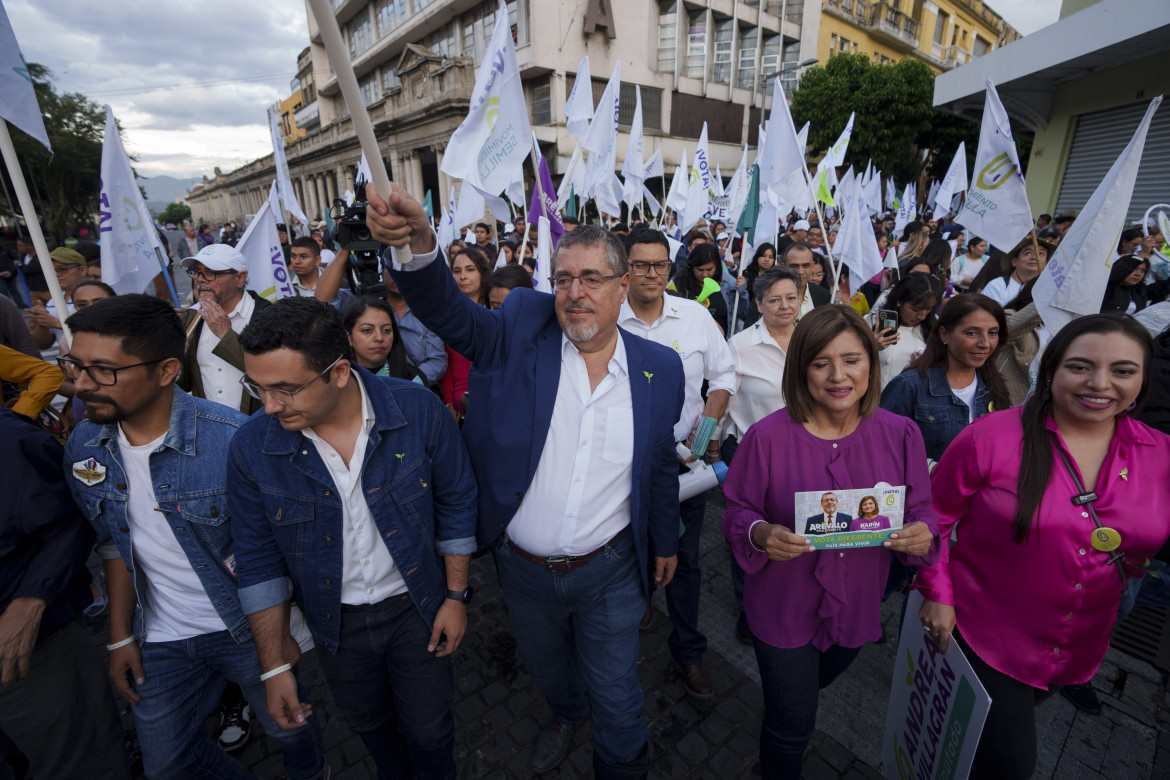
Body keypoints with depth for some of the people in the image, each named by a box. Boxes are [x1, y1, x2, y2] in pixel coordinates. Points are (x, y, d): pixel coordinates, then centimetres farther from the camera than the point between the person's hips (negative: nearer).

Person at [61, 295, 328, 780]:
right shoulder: (83, 448, -7)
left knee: (289, 728, 19)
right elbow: (115, 544, 6)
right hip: (160, 640, 5)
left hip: (249, 628, -4)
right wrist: (121, 636, 7)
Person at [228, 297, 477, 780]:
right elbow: (259, 560, -7)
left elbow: (455, 503, -10)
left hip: (416, 606, -1)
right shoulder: (251, 448, -19)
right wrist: (275, 667, -2)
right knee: (369, 724, 28)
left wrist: (456, 595, -5)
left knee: (430, 730, 19)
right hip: (335, 622, 2)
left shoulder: (418, 411, -24)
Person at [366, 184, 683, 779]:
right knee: (544, 665, 31)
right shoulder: (521, 330, -12)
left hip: (610, 572, -1)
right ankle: (566, 713, 65)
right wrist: (417, 242, -46)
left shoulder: (659, 368, -9)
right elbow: (448, 310, -26)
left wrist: (666, 541, 12)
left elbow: (662, 464, 1)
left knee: (615, 695, 20)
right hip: (523, 568, 2)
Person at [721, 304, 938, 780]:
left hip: (857, 609, 4)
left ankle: (779, 705, 68)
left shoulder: (901, 434, -11)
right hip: (784, 610, -3)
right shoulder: (767, 436, -21)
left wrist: (922, 534, -24)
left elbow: (922, 511, -1)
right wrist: (760, 534, -33)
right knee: (792, 727, 15)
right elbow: (737, 512, -11)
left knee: (814, 686, 33)